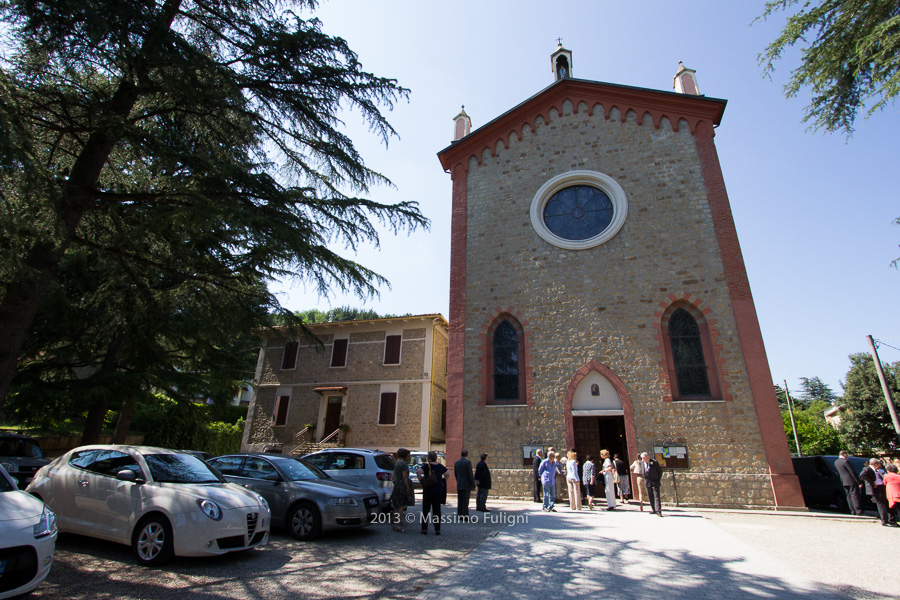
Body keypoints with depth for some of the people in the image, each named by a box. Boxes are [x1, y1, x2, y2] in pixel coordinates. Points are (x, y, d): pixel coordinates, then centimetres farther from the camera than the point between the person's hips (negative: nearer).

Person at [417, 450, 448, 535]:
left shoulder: (426, 465, -11)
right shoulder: (440, 466, 4)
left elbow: (418, 471, -27)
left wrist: (421, 480, -14)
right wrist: (443, 482, 15)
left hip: (428, 491, -4)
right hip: (438, 491, 4)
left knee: (426, 510, 8)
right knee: (437, 510, 10)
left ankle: (424, 529, 12)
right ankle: (437, 530, 11)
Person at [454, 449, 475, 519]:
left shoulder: (456, 463, 5)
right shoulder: (468, 462, -12)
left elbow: (455, 474, 11)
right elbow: (470, 474, -13)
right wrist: (473, 484, -6)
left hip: (459, 485, 5)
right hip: (466, 485, -5)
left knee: (460, 501, 11)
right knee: (465, 501, -1)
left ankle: (460, 515, 14)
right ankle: (465, 516, 0)